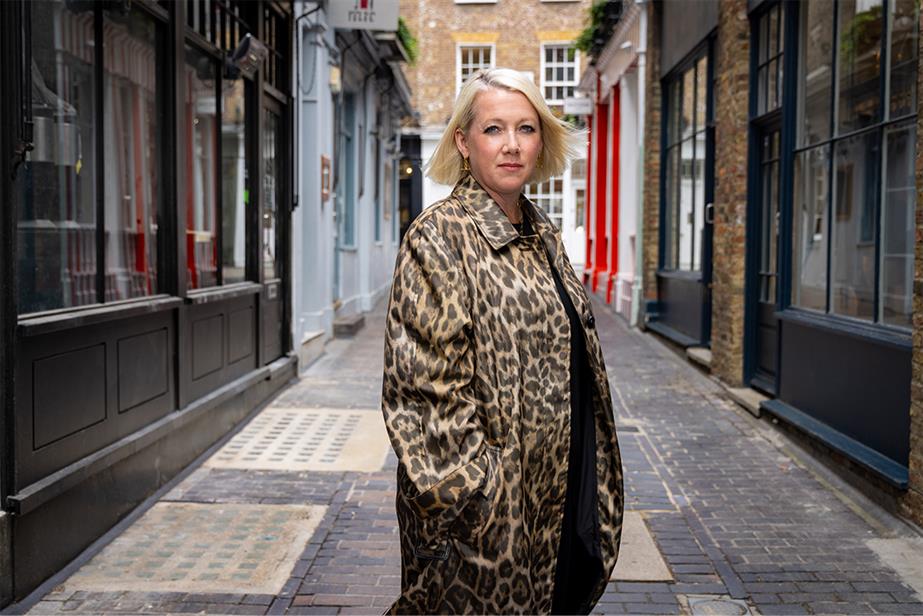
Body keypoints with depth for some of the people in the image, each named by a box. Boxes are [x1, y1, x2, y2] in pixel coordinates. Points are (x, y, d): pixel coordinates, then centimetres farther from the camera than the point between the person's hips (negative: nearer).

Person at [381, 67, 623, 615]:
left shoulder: (543, 233, 10)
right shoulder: (440, 236, -13)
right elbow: (430, 382, -18)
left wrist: (591, 486, 15)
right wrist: (472, 492, -19)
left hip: (564, 489, 7)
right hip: (489, 507, -7)